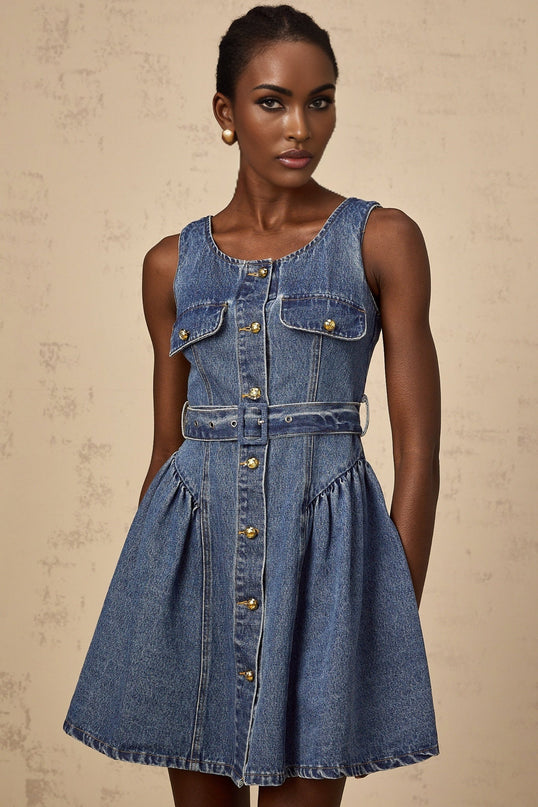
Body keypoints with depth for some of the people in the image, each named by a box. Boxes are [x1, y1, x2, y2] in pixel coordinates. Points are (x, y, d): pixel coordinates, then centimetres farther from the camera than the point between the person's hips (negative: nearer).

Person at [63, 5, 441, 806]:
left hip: (323, 544, -2)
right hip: (193, 548, 3)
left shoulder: (382, 239, -1)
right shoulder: (173, 264, 7)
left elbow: (418, 447, -2)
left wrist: (399, 615, -5)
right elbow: (167, 445, 13)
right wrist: (146, 585, 15)